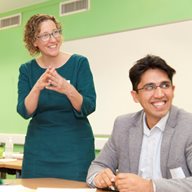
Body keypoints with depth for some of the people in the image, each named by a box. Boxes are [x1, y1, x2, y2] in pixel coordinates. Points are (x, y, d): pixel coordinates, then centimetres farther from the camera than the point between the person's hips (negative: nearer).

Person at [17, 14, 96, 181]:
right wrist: (37, 88, -28)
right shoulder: (27, 69, 1)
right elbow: (24, 112, -9)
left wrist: (69, 90, -31)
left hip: (75, 147, -2)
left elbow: (89, 108, -12)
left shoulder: (79, 63, -6)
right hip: (38, 149, 2)